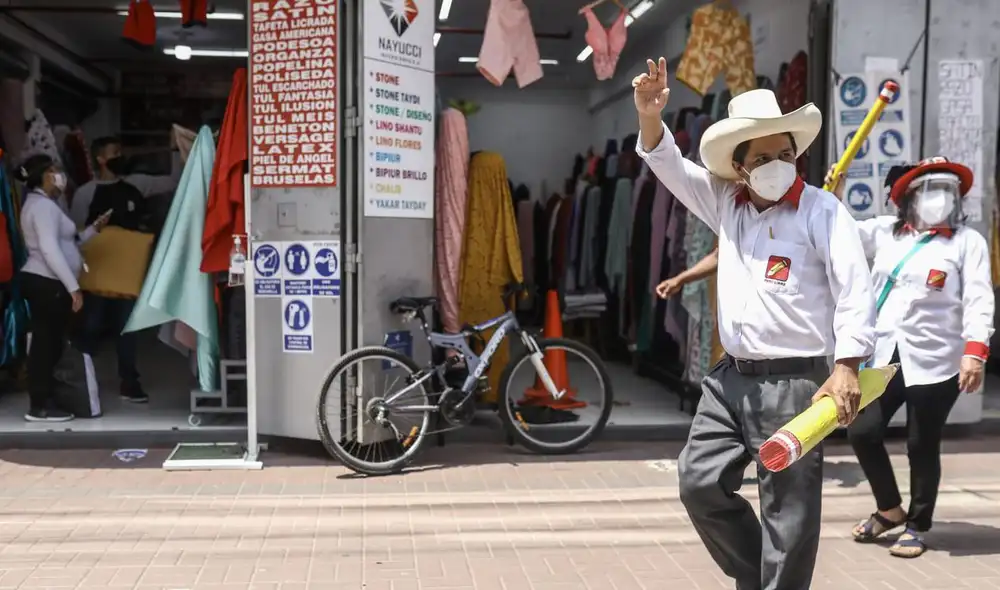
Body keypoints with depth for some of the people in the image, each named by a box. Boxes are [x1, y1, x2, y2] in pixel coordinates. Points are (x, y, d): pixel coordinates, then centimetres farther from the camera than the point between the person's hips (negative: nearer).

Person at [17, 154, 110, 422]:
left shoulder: (40, 204, 21)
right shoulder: (43, 205, -12)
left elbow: (64, 243, 20)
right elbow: (50, 251, -21)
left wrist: (93, 230, 19)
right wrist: (73, 287, -22)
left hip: (42, 281, 11)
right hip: (46, 283, -11)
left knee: (46, 342, 10)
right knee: (47, 342, -8)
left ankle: (43, 401, 13)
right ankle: (40, 406, -5)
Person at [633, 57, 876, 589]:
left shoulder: (821, 210, -6)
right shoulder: (726, 204, 10)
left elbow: (855, 289, -12)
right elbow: (670, 167, 9)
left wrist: (846, 367, -21)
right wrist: (650, 118, -11)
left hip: (793, 381, -6)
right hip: (731, 375, 6)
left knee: (789, 511, 0)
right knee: (699, 483, 6)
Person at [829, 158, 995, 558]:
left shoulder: (968, 241, -1)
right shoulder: (885, 231, 10)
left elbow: (978, 299, -8)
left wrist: (975, 351, -19)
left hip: (934, 362, -3)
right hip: (883, 357, 4)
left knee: (922, 447, 5)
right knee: (862, 432, 2)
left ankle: (917, 526, 25)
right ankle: (889, 510, 27)